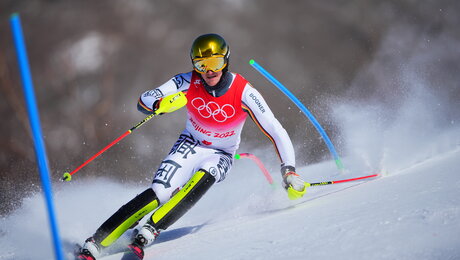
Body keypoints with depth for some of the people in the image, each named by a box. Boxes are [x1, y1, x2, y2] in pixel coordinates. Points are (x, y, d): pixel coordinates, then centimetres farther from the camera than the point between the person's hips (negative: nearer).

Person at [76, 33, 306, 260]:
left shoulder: (244, 93, -21)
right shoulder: (188, 82, -17)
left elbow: (276, 132, -17)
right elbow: (143, 102, -18)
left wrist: (289, 170, -26)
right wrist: (161, 103, -40)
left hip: (220, 156, 0)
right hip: (190, 146, 0)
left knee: (202, 179, -35)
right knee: (159, 193, -24)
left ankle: (148, 233, -40)